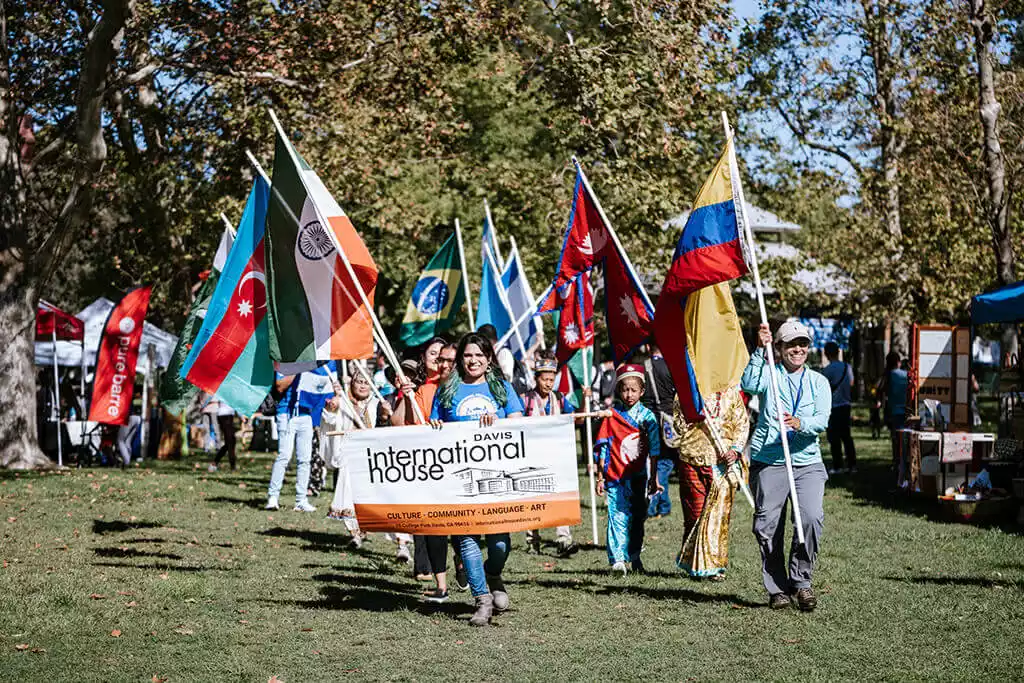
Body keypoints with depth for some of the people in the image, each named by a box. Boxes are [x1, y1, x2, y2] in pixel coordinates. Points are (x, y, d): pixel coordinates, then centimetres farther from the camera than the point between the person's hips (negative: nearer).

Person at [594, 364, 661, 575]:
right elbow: (602, 448, 2)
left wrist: (654, 477, 3)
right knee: (618, 517, -9)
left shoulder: (647, 417, 2)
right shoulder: (611, 416, -1)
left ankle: (635, 557, 23)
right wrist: (600, 477, 0)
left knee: (638, 517, 10)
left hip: (638, 476, 2)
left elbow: (654, 449, 4)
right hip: (615, 477, -2)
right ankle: (617, 559, -10)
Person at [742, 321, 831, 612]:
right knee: (768, 525, -3)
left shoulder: (818, 381, 13)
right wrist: (760, 350, -22)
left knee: (812, 517, -16)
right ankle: (777, 589, 8)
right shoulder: (770, 374, 8)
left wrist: (800, 424, -23)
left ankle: (801, 581, -1)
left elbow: (822, 420, -2)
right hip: (768, 462, -1)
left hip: (807, 462, 1)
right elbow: (749, 384, -16)